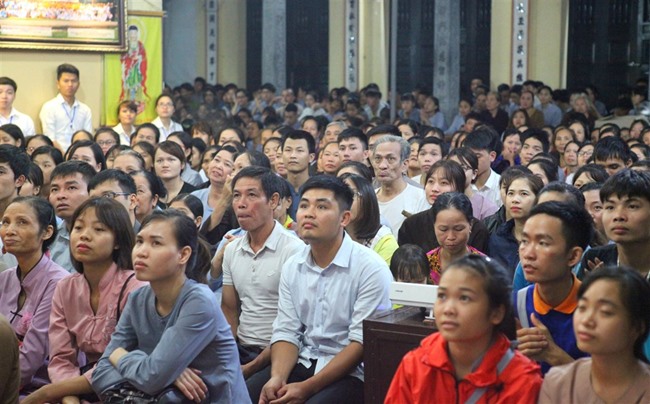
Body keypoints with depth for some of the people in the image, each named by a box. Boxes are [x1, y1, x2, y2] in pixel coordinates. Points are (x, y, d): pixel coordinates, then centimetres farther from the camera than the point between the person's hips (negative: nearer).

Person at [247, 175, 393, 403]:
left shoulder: (371, 269, -11)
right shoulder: (292, 267, 7)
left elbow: (361, 342, -15)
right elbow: (286, 332, 5)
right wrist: (277, 378, -15)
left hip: (351, 373, -5)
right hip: (302, 365, 5)